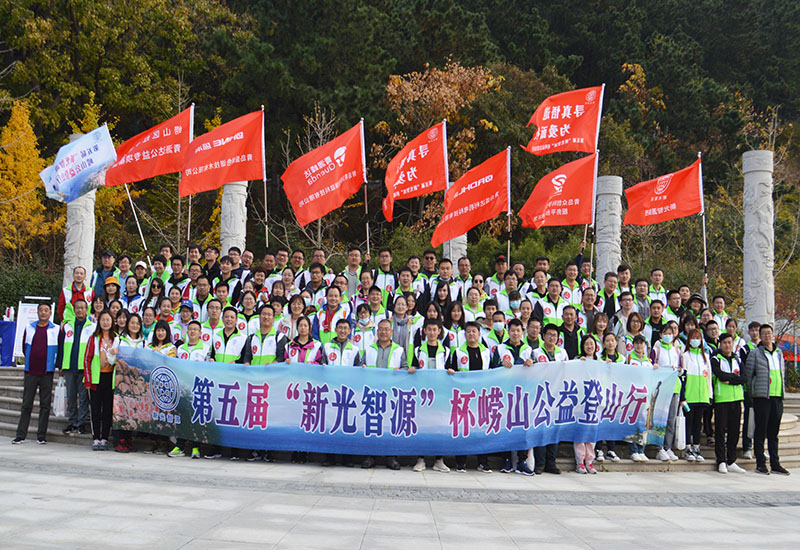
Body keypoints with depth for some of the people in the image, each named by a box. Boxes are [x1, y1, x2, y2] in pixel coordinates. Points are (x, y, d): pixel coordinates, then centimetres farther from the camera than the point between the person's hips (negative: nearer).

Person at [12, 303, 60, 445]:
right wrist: (32, 360, 14)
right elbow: (24, 347, 16)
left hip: (47, 372, -2)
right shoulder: (29, 328, 8)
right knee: (26, 404, 4)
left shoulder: (56, 330, 2)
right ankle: (21, 435, 9)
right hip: (30, 372, 2)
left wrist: (54, 363, 7)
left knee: (45, 404, 2)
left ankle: (41, 436, 7)